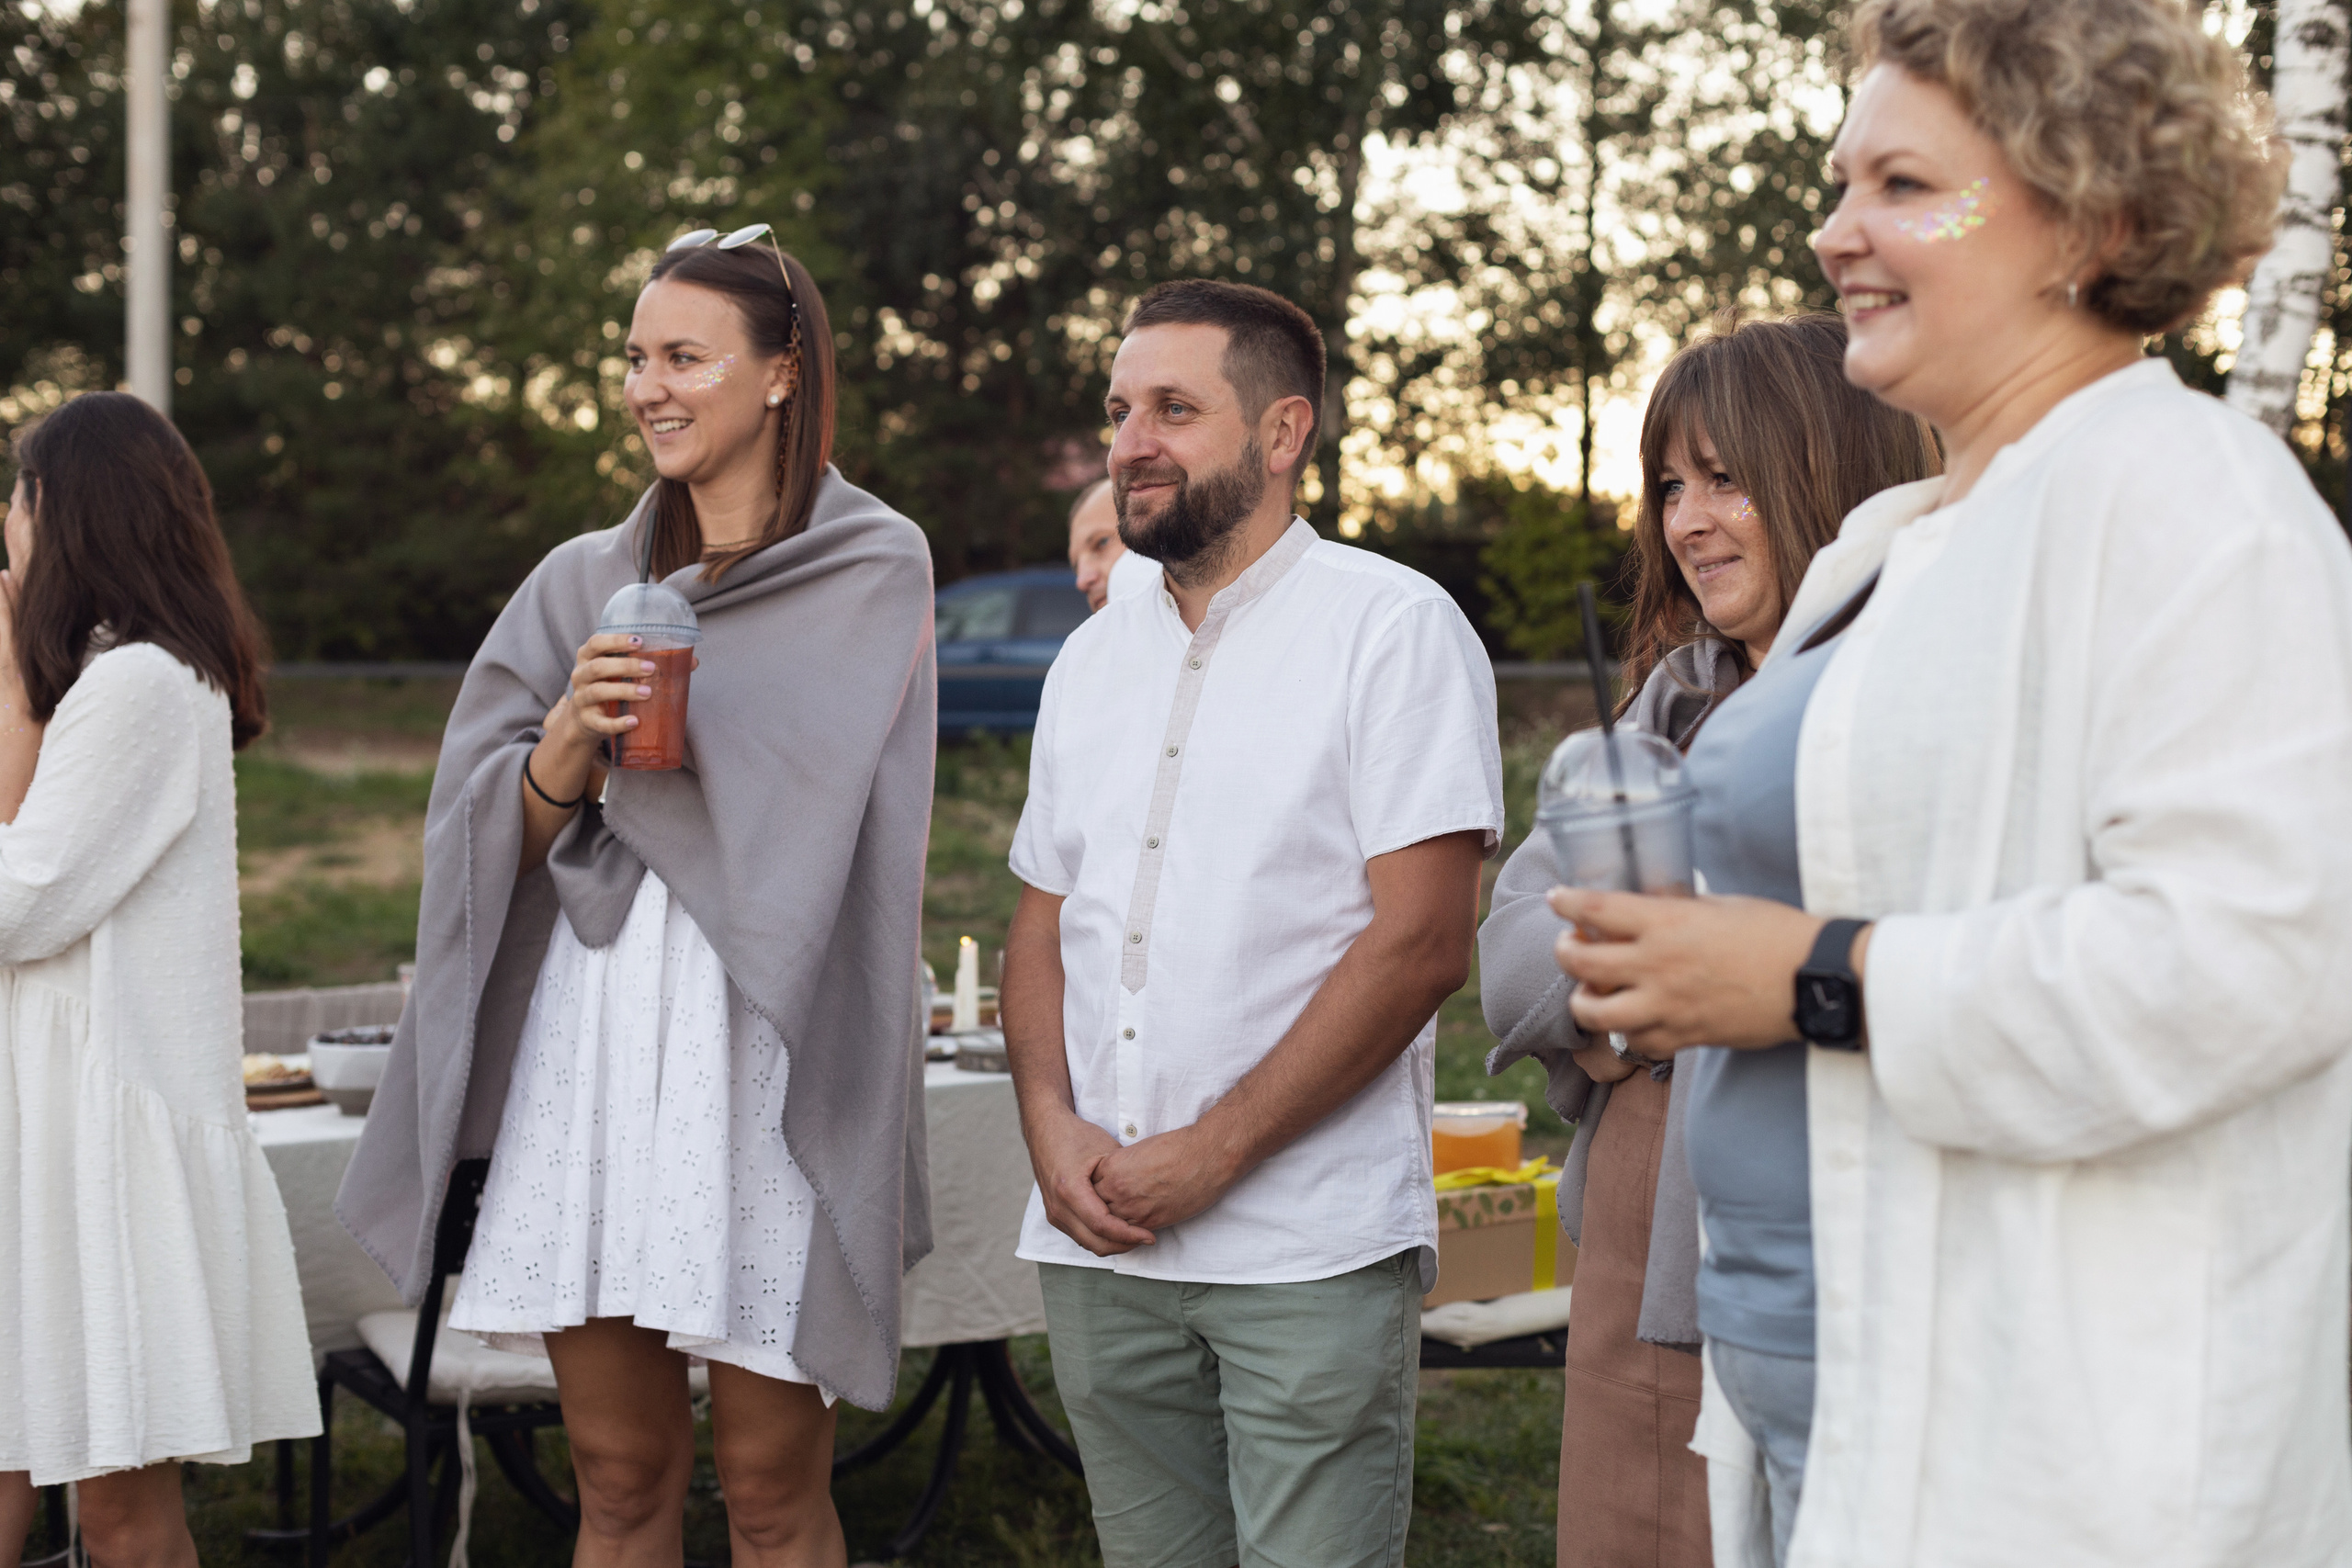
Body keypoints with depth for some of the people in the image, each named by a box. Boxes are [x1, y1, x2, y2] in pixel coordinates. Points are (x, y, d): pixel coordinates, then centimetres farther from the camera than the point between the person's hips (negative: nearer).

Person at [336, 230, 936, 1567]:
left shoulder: (875, 570, 2)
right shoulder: (583, 583, 14)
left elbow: (802, 816, -6)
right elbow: (491, 834, 8)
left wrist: (615, 741, 0)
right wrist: (568, 739, -10)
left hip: (764, 1054, -4)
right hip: (588, 1048, 4)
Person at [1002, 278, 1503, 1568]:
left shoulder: (1392, 627, -4)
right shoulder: (1094, 657, 16)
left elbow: (1420, 941, -12)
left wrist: (1211, 1152, -14)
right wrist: (1052, 1127, -2)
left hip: (1310, 1259, -5)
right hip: (1099, 1245, 6)